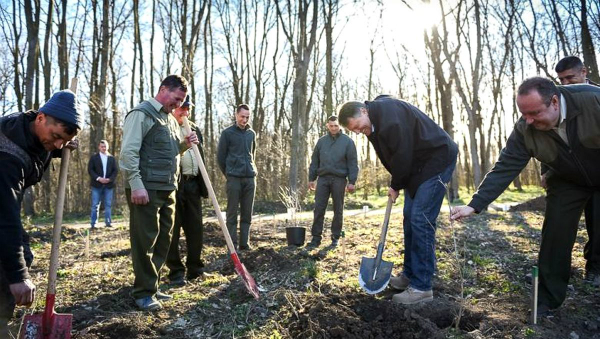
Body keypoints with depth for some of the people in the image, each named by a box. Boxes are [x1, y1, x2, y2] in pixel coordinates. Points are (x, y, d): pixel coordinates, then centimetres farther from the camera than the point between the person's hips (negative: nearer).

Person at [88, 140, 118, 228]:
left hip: (108, 184, 2)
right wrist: (98, 178, -15)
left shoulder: (112, 158, 12)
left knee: (108, 205, 4)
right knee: (95, 205, -2)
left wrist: (110, 179, -10)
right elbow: (90, 169, -1)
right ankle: (93, 224, 1)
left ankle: (108, 222, 9)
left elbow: (116, 170, 6)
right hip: (97, 184, -2)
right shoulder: (94, 157, 7)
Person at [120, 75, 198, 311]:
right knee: (145, 241, -3)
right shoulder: (141, 114, -7)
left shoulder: (171, 120, 20)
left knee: (162, 241, 12)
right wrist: (136, 185, -21)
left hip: (168, 189, 9)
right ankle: (144, 293, 8)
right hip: (146, 189, -9)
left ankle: (152, 286, 24)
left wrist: (184, 145, 6)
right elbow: (129, 152, -15)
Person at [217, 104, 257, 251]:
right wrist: (228, 173, 7)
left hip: (250, 178, 4)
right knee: (232, 213, -1)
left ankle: (245, 243, 13)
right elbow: (220, 156, 3)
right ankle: (232, 245, 4)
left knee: (247, 214, 6)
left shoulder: (252, 133, 12)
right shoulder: (227, 133, -1)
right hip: (234, 178, -4)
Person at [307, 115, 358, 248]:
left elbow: (352, 163, -2)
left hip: (339, 179, -2)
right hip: (323, 178, 2)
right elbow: (314, 161, 13)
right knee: (319, 209, -1)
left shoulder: (347, 141, 1)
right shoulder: (321, 141, 10)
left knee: (338, 210, 5)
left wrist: (352, 181, -9)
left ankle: (335, 237, 15)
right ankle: (316, 237, 5)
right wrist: (311, 178, 8)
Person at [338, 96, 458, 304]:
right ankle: (410, 275, 23)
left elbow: (402, 155, -23)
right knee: (409, 218, 11)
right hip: (418, 167, 10)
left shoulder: (388, 113, -23)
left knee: (420, 221, -13)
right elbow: (392, 156, 14)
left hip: (436, 160, -10)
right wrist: (397, 185, 1)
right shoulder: (375, 123, 8)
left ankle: (421, 287, -6)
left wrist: (396, 186, -9)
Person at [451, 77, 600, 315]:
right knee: (556, 233, -7)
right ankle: (548, 298, 6)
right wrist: (475, 205, -33)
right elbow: (504, 169, -26)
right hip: (568, 181, 2)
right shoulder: (524, 131, -26)